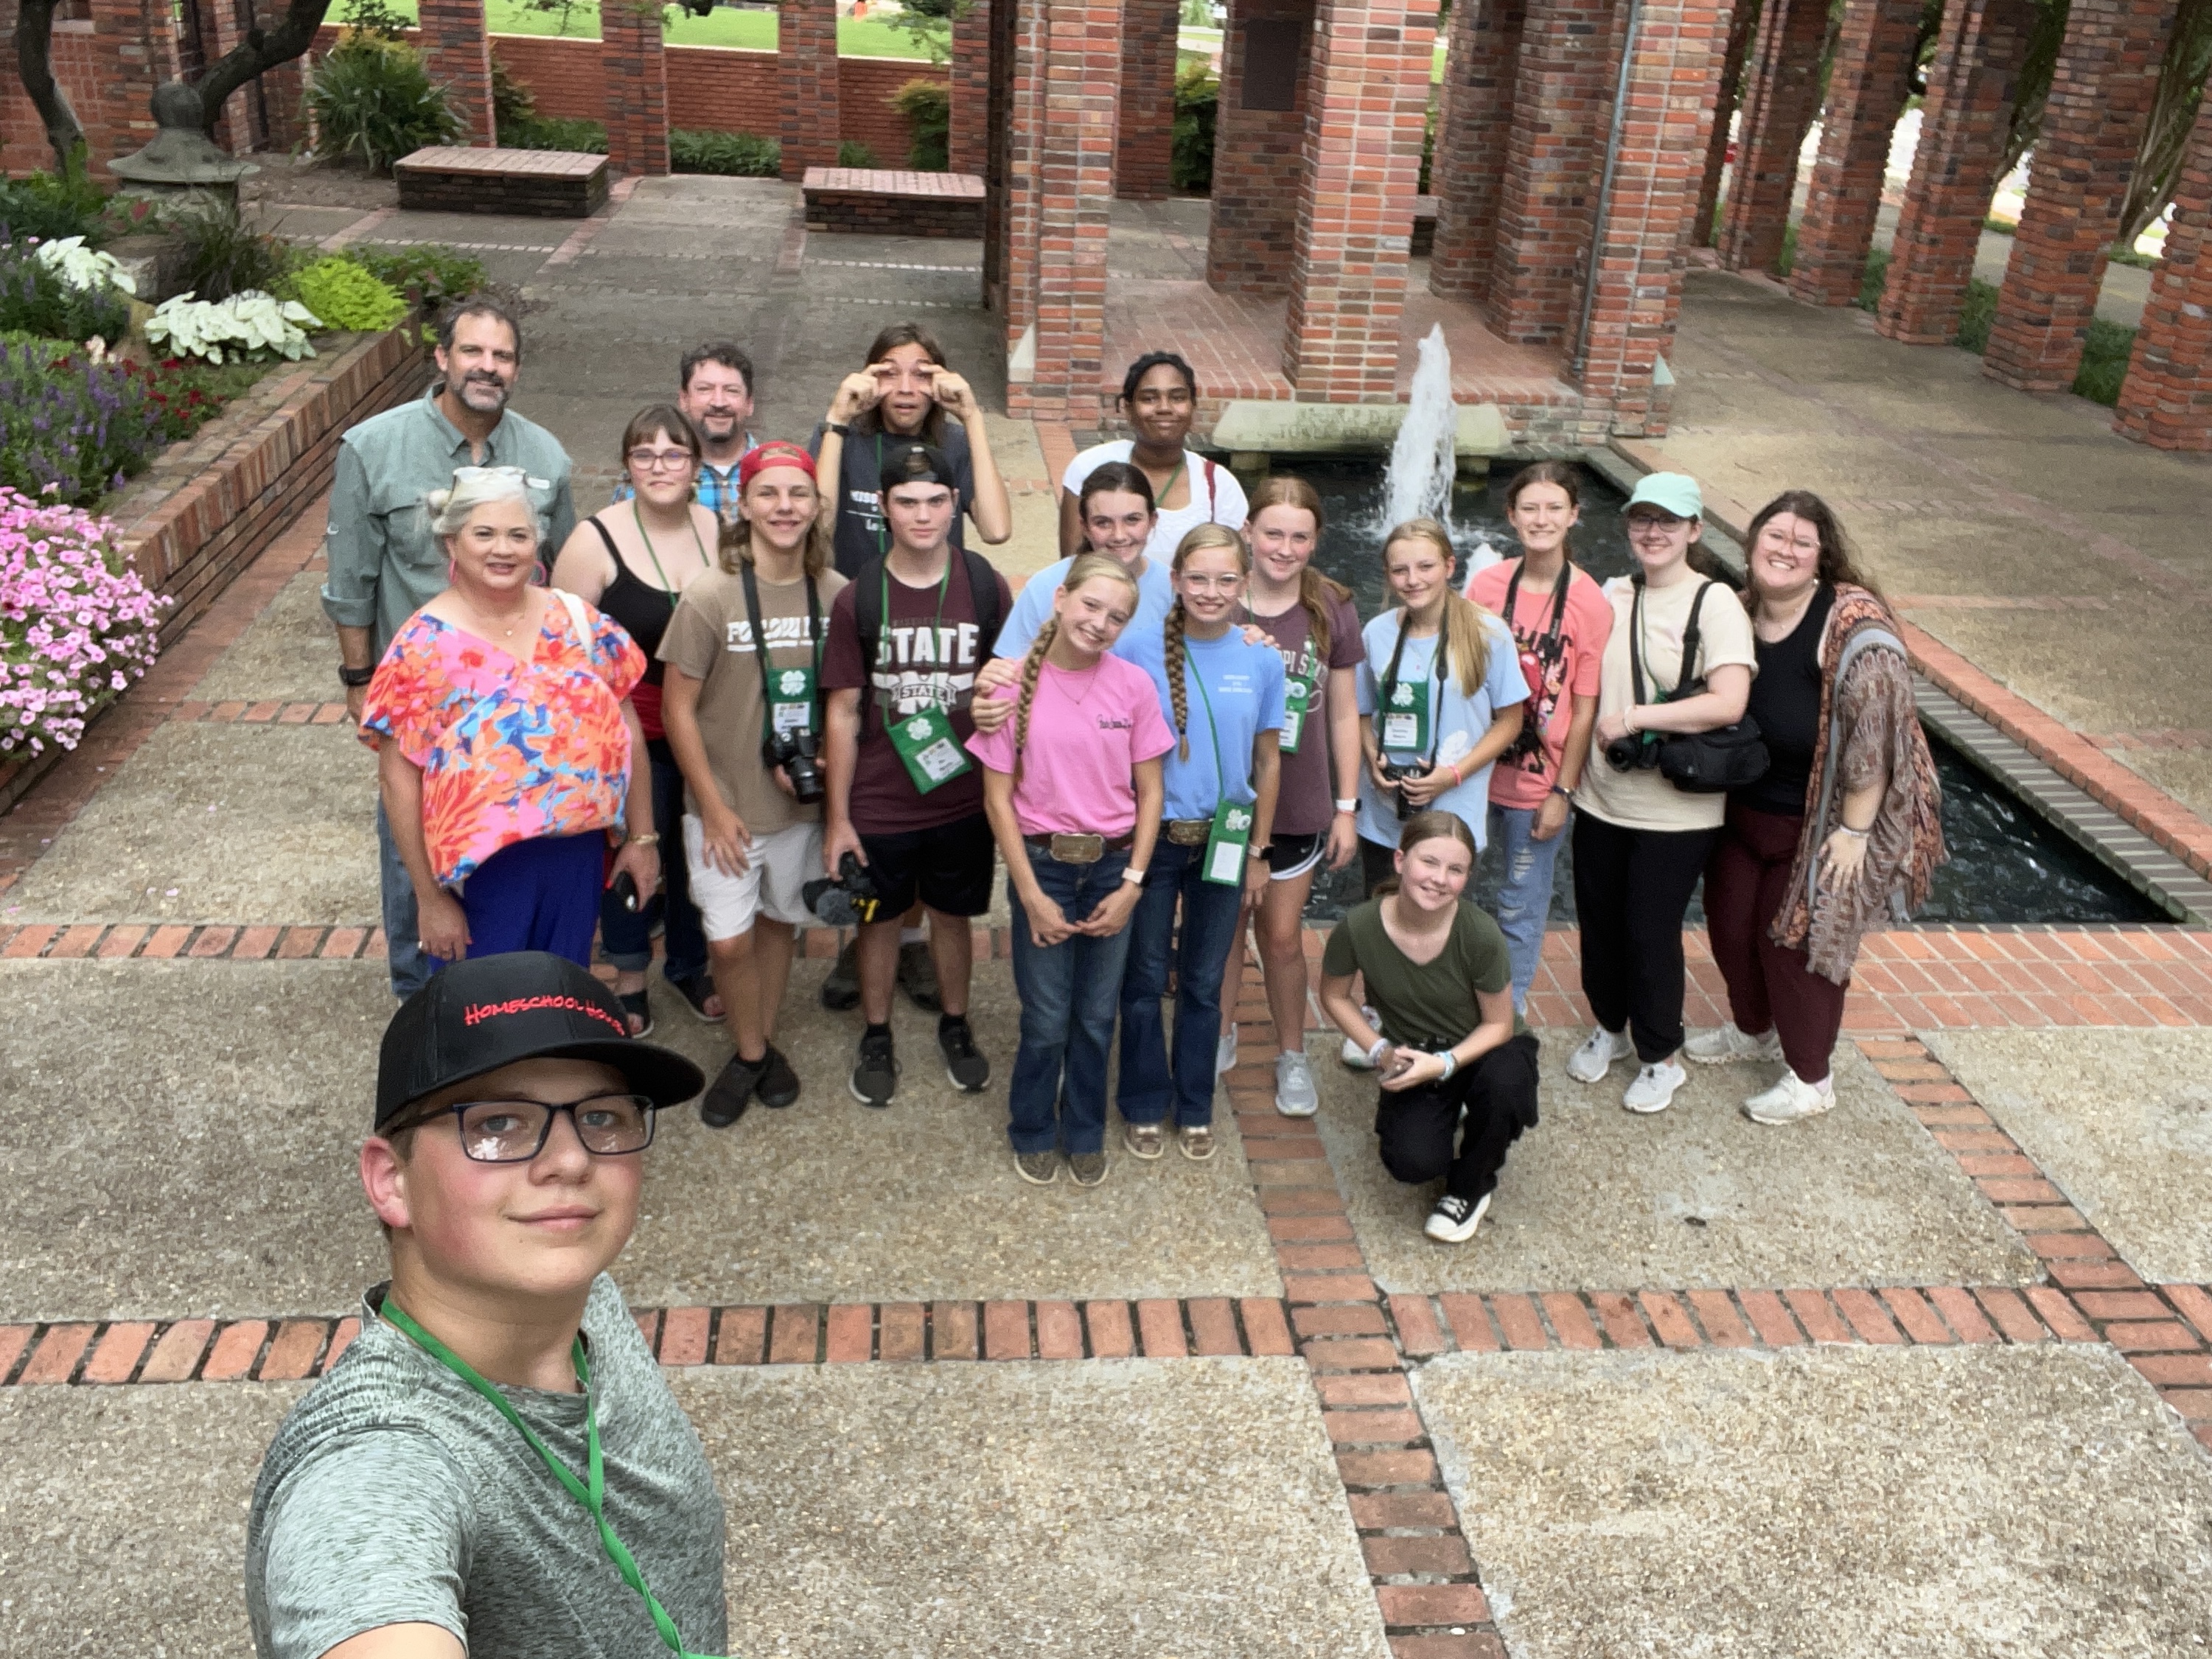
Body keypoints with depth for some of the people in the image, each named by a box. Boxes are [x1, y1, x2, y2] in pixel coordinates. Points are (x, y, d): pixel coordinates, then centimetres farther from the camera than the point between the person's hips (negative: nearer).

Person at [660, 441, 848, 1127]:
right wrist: (714, 807, -10)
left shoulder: (835, 594, -7)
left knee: (780, 923, 17)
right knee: (729, 941, 1)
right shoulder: (711, 595, -16)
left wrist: (817, 765, -9)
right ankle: (749, 1055, 26)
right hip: (725, 803, -3)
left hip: (801, 801, 3)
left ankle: (766, 1043, 38)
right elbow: (678, 709, -10)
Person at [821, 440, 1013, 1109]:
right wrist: (837, 817, -4)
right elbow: (843, 710, -4)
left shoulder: (987, 588, -5)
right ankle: (877, 1040, 34)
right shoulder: (858, 599, -8)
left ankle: (955, 1027, 39)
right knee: (881, 919, 14)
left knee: (953, 914, 17)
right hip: (878, 804, -1)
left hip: (964, 798, 1)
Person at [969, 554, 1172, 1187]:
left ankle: (1085, 1133, 33)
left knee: (1097, 1016, 12)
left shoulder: (1133, 685, -4)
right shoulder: (1015, 683, -9)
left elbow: (1149, 792, 1)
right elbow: (998, 797, -6)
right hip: (1042, 865, -2)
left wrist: (1131, 884, -5)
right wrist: (1031, 895, -8)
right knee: (1046, 1021, 6)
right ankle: (1033, 1132, 30)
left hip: (1112, 867, 2)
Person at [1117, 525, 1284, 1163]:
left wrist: (1257, 852, 6)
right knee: (1145, 979, 9)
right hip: (1153, 838, -1)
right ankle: (1144, 1104, 27)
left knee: (1204, 982, 13)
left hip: (1223, 840, 2)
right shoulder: (1148, 654, -10)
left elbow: (1267, 761, 4)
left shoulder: (1262, 662, -4)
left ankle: (1195, 1107, 30)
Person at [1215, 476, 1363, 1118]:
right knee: (1226, 923, 16)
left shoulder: (1332, 610, -6)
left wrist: (1346, 808, 2)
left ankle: (1292, 1054, 31)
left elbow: (1343, 714, 1)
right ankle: (1220, 1034, 38)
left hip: (1298, 804, 0)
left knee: (1282, 937, 11)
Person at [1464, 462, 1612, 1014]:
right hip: (1482, 769, 3)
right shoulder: (1485, 584, -2)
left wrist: (1562, 792, -8)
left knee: (1520, 909, 8)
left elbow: (1585, 709, -8)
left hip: (1540, 780, -3)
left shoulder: (1590, 603, -10)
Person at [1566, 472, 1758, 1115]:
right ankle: (1609, 1027, 40)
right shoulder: (1613, 595, 5)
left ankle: (1660, 1056, 27)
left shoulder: (1715, 603, -12)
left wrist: (1634, 717, -21)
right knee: (1599, 923, 16)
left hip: (1675, 812, -5)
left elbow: (1728, 703, -22)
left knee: (1652, 935, 5)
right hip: (1602, 798, 5)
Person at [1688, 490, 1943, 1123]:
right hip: (1743, 810, 7)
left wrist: (1853, 832, -23)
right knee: (1730, 921, 17)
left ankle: (1809, 1079, 24)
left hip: (1818, 822, -7)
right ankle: (1753, 1030, 45)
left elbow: (1873, 736, -24)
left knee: (1798, 938, 4)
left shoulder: (1853, 626, -23)